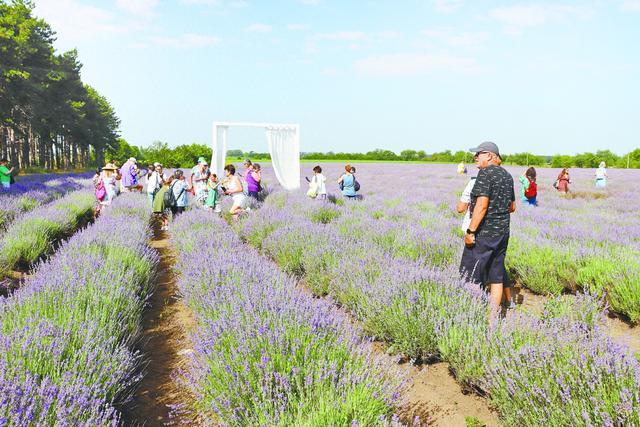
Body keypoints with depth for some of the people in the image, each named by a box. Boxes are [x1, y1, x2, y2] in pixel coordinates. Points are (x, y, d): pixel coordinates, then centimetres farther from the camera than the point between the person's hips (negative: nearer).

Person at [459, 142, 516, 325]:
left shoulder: (485, 173, -14)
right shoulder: (507, 175, 12)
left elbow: (482, 205, -22)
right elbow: (512, 207, 18)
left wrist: (470, 231, -21)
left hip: (483, 233, -9)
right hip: (502, 232, 9)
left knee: (470, 277, -1)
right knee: (496, 277, 10)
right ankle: (492, 319, 17)